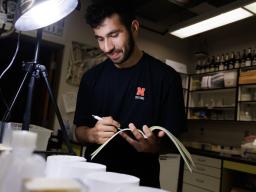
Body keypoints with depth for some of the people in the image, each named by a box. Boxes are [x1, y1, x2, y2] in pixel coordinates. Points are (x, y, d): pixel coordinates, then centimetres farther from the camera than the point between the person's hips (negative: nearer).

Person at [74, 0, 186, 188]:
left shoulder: (165, 76, -7)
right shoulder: (92, 77, 3)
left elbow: (171, 137, -3)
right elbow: (79, 130, 7)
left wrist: (153, 146, -23)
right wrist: (92, 134, -14)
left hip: (140, 179, -2)